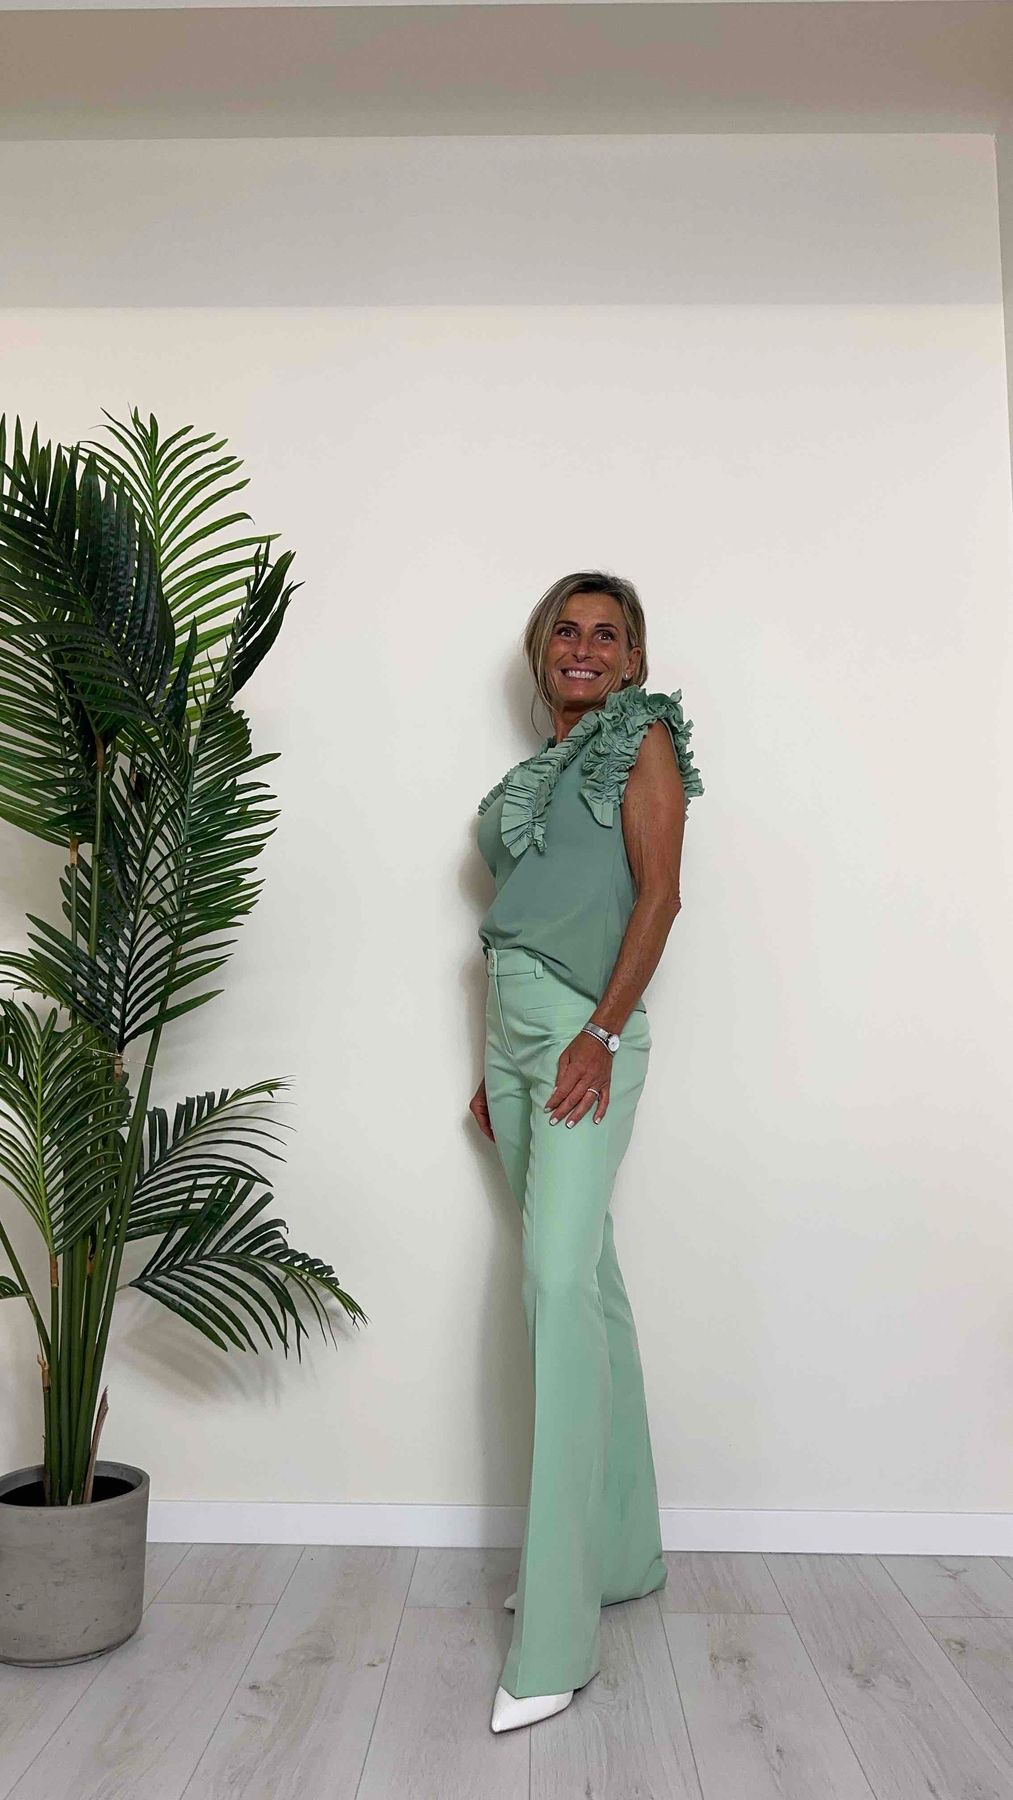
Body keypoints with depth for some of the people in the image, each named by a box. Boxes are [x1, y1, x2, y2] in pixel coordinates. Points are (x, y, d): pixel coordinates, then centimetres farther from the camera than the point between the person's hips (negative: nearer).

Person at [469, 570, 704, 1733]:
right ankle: (622, 1550, 26)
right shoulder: (539, 767, 21)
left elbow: (658, 893, -9)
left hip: (585, 1033, -8)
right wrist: (496, 1070, 17)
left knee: (561, 1281, -15)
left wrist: (601, 1035, -19)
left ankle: (554, 1634, -8)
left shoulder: (643, 740, 2)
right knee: (581, 1283, 12)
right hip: (513, 1031, 8)